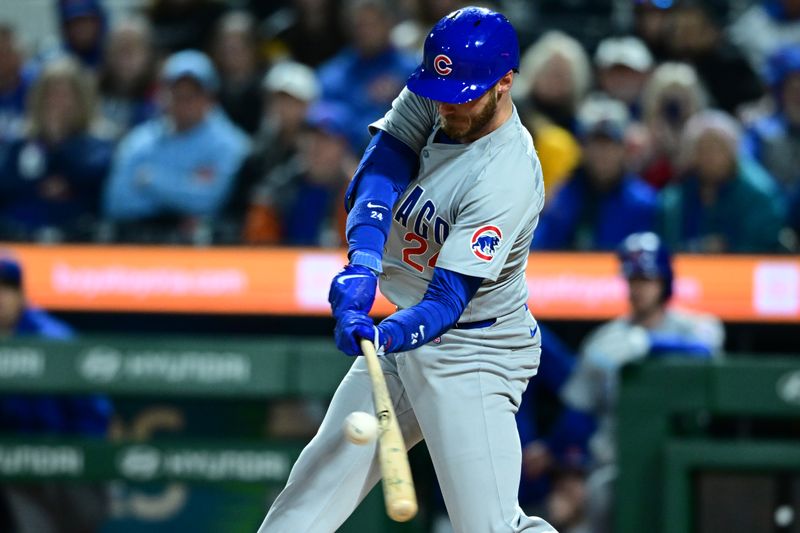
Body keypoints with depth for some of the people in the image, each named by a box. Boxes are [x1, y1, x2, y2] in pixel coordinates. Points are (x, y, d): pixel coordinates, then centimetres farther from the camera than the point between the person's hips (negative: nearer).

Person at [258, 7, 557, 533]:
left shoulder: (507, 180, -27)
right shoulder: (430, 100, -6)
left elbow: (449, 300, -31)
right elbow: (377, 174, -16)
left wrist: (385, 336, -49)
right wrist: (364, 261, -34)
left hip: (474, 355, -8)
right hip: (401, 335, 8)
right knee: (319, 479, 10)